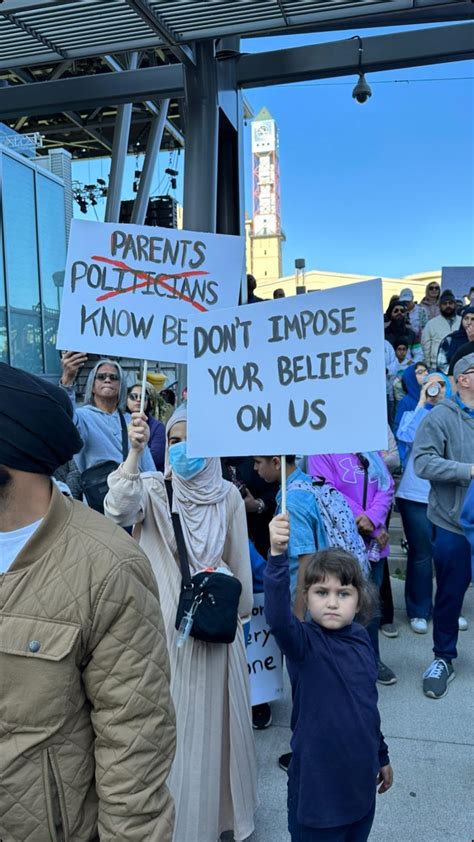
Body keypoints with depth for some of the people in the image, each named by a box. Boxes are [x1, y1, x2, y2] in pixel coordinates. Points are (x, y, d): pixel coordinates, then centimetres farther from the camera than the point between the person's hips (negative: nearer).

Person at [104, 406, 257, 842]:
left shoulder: (228, 495, -2)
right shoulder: (153, 488, -8)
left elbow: (239, 561, 6)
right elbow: (119, 510, -30)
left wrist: (239, 613, 11)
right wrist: (134, 453, -40)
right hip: (166, 624, -2)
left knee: (213, 715, 15)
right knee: (171, 719, 8)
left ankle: (217, 806, 39)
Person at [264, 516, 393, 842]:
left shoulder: (361, 638, -3)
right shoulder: (304, 642, -20)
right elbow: (278, 616, -44)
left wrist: (382, 756, 20)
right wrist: (278, 555, -57)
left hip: (361, 776, 6)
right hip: (318, 781, -5)